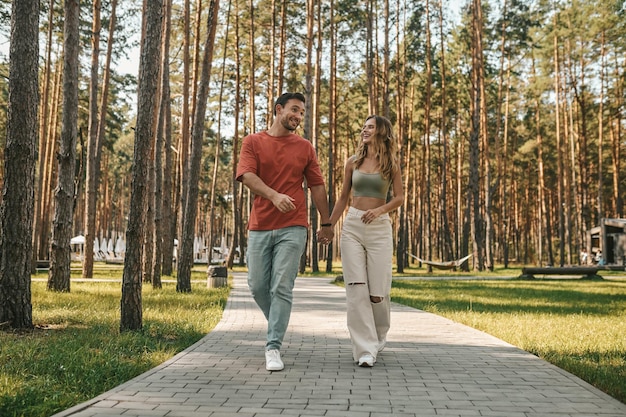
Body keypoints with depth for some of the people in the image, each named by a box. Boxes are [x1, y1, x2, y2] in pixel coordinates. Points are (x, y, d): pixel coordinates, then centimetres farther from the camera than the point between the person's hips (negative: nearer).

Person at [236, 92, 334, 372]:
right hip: (259, 227, 1)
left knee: (282, 288, -7)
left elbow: (317, 186, 12)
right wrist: (274, 196, -27)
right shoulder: (253, 142, 5)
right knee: (257, 286, 6)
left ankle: (273, 347, -3)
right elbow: (246, 175, -11)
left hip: (293, 227, -1)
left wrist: (326, 223, 12)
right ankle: (278, 326, 32)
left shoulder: (305, 147, 9)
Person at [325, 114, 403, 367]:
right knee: (356, 288, -8)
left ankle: (378, 338, 26)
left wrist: (379, 209, -15)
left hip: (379, 227, -2)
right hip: (352, 225, 2)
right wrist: (329, 226, 12)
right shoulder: (353, 162, 10)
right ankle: (365, 350, -5)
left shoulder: (391, 165, 5)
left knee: (378, 290, -4)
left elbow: (399, 198, 3)